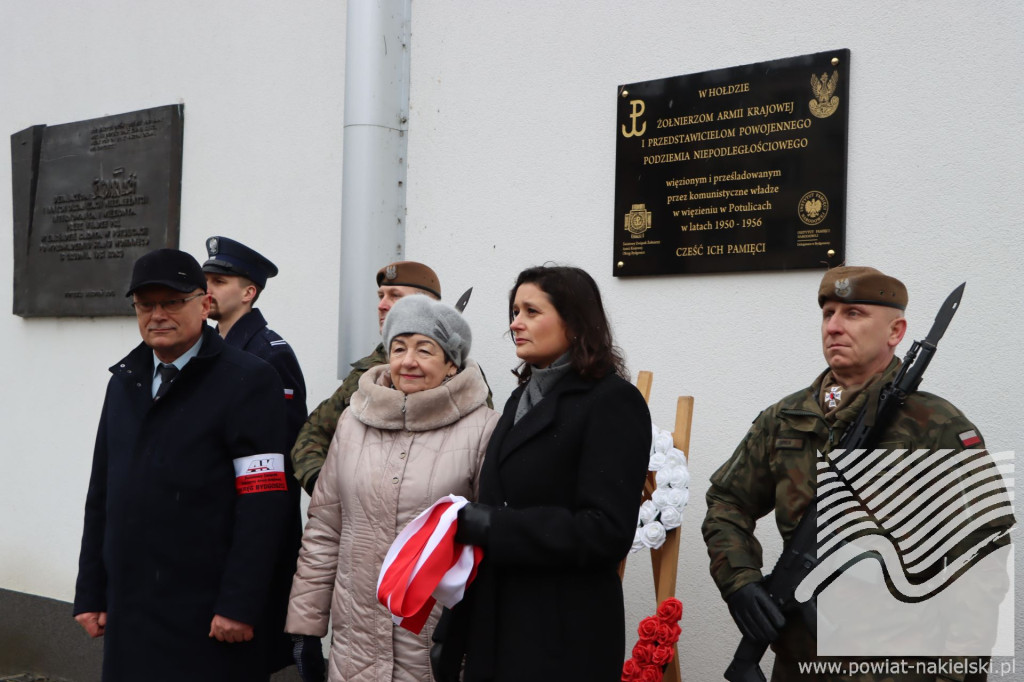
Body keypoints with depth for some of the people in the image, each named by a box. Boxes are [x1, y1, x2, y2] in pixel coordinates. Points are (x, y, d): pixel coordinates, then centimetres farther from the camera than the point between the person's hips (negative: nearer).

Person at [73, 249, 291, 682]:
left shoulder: (248, 381, -8)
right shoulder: (125, 380, 14)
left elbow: (263, 504, -14)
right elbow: (101, 493, 16)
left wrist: (240, 605, -18)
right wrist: (90, 593, 12)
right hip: (128, 612, 6)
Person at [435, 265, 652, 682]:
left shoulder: (612, 402, -9)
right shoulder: (522, 399, 14)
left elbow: (607, 532, -18)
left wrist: (491, 526, -21)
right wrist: (451, 634, 13)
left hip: (564, 641, -7)